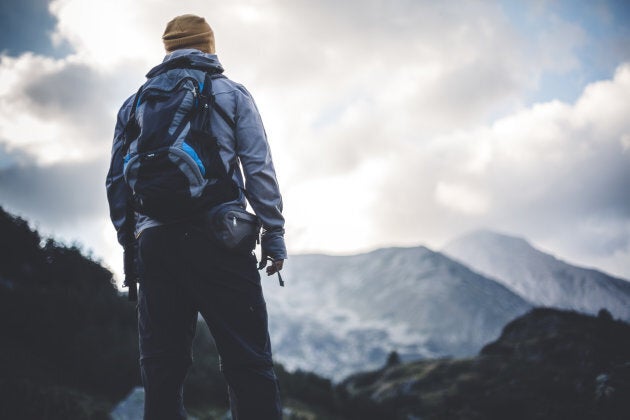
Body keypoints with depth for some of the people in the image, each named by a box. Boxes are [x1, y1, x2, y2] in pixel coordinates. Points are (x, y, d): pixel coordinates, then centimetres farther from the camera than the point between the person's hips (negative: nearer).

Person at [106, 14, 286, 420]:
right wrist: (274, 236, 2)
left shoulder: (136, 102, 19)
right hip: (217, 239, -3)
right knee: (248, 363, -6)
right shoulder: (231, 93, 10)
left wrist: (129, 243, 20)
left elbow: (117, 180, 15)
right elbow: (258, 168, 1)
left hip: (155, 242, 3)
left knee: (162, 367, 4)